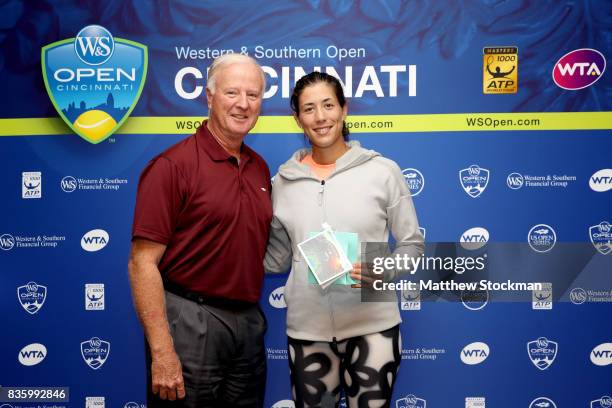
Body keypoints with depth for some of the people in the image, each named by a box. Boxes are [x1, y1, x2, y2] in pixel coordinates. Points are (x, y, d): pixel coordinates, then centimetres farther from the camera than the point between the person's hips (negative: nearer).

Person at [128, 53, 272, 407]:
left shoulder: (260, 168, 8)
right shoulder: (172, 166, -12)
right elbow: (143, 263, -16)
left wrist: (252, 315, 8)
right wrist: (162, 352, -20)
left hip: (249, 322, 7)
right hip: (190, 322, -6)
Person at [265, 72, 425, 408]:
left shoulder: (383, 171, -4)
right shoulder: (284, 180, 3)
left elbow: (412, 245, 1)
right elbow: (276, 257, 10)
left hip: (372, 325, -2)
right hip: (306, 329, 2)